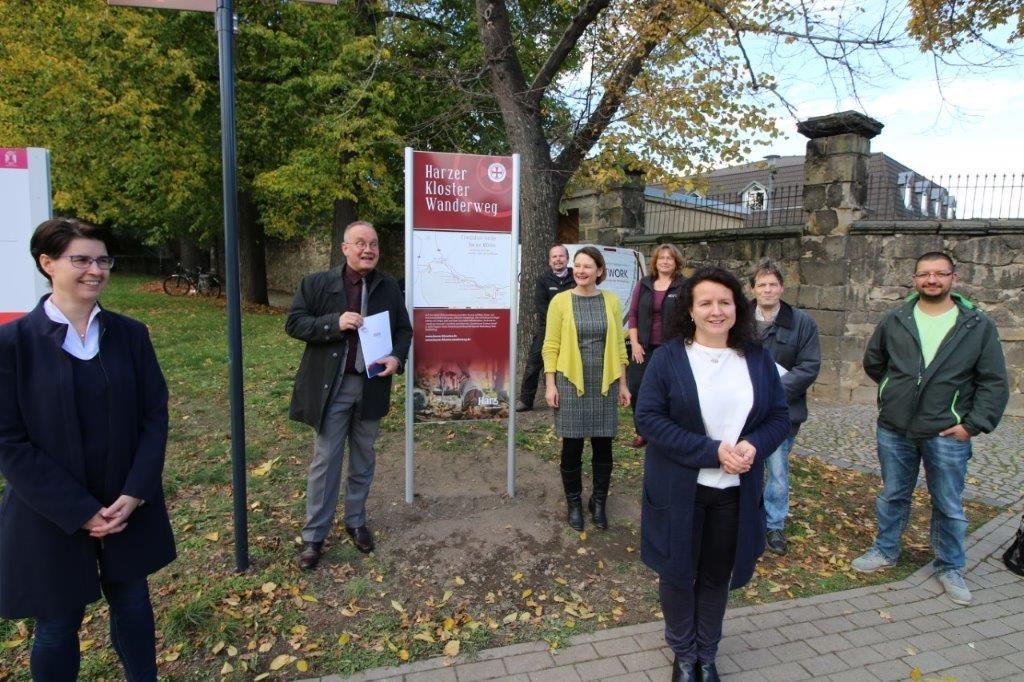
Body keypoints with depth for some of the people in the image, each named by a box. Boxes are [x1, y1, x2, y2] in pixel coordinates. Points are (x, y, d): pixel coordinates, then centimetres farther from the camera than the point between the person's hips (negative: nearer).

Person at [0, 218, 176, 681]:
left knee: (132, 604, 18)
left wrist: (134, 494, -11)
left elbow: (155, 416, -1)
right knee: (58, 624, 15)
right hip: (50, 516, -2)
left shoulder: (130, 334, -2)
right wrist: (78, 511, -14)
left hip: (128, 505, 3)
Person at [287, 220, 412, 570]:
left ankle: (356, 521, 33)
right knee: (325, 460, 4)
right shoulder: (316, 283, -4)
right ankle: (313, 536, 17)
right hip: (331, 386, -3)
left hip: (372, 385, 3)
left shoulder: (389, 287, 4)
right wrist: (335, 323, -20)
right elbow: (294, 323, -5)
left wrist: (397, 357, -11)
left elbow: (404, 329, 9)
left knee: (364, 459, 15)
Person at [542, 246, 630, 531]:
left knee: (603, 447, 9)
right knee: (572, 447, 6)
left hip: (604, 385, 2)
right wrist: (550, 384, -8)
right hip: (570, 383, -2)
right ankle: (574, 503, 25)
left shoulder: (611, 301, 3)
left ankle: (599, 502, 28)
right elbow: (551, 346, -3)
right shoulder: (560, 301, -4)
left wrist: (623, 384, 6)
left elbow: (619, 345, 7)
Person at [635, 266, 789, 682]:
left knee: (717, 575, 17)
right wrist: (711, 450, -21)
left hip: (736, 491, 3)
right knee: (678, 573, 12)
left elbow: (780, 416, 5)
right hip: (679, 489, -2)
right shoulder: (668, 357, -9)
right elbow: (648, 417, -15)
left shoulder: (757, 358, 2)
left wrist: (754, 445, -17)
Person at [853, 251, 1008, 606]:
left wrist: (974, 424, -9)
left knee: (949, 506, 10)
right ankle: (885, 551, 33)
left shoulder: (978, 326, -3)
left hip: (947, 434, -1)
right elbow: (872, 363, 16)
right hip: (894, 430, 2)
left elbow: (994, 383, -2)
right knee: (892, 496, 16)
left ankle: (950, 568, 28)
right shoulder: (894, 321, 1)